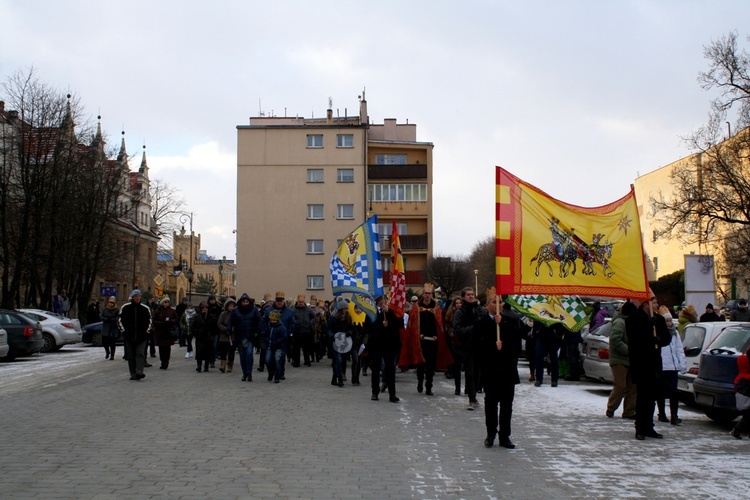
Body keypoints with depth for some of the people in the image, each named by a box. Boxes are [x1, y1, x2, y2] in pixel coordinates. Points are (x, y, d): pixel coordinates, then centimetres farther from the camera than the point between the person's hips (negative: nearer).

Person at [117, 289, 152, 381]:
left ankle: (139, 372, -22)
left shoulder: (145, 308, 6)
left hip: (142, 336, 0)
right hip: (129, 336, 1)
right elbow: (120, 320, 10)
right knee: (131, 356, 4)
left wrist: (146, 331, 6)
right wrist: (124, 331, 2)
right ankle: (133, 374, 11)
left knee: (140, 354, -12)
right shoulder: (125, 308, 4)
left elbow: (149, 321, 16)